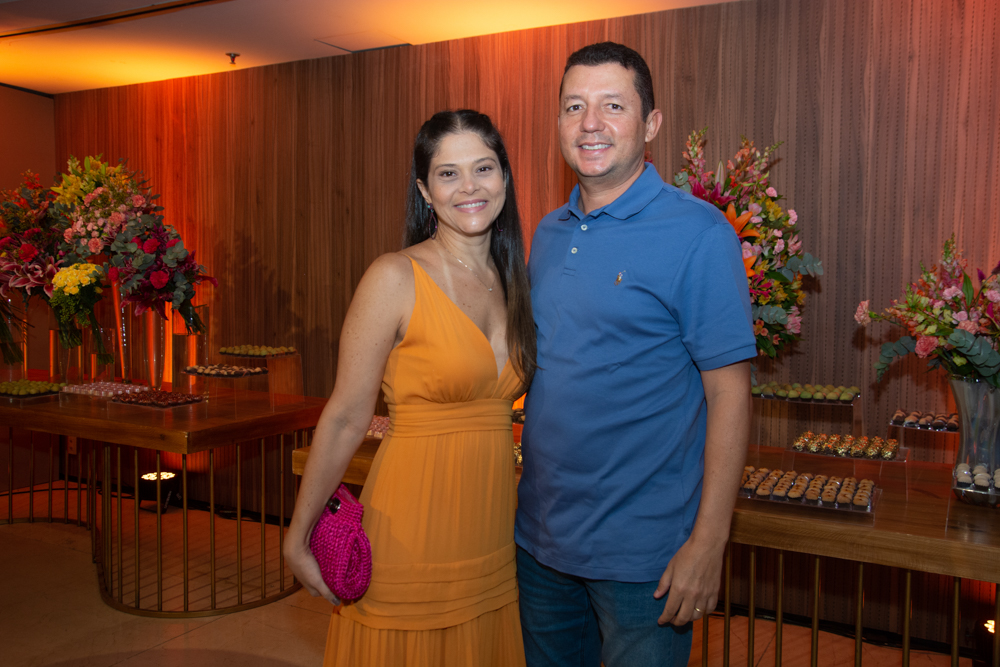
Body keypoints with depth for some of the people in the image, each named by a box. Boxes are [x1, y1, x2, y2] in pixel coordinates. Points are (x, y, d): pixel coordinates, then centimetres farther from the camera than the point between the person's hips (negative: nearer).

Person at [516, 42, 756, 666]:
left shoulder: (697, 233, -13)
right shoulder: (548, 233, 7)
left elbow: (729, 392, -14)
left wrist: (708, 542, -17)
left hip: (641, 549, -6)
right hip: (539, 533, 6)